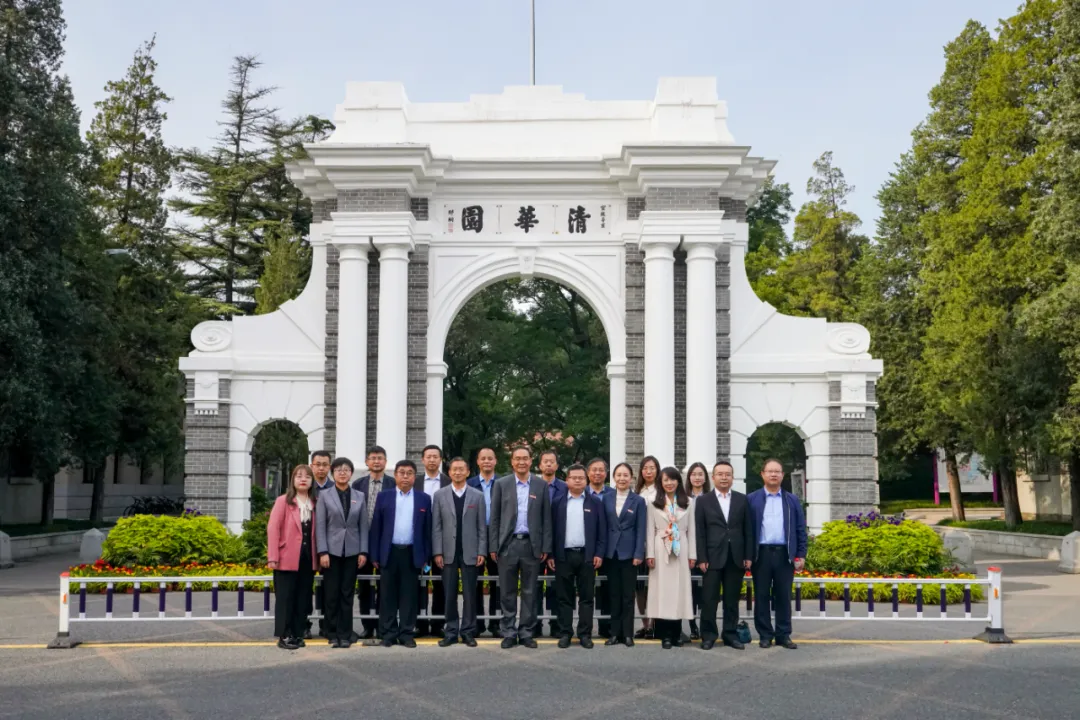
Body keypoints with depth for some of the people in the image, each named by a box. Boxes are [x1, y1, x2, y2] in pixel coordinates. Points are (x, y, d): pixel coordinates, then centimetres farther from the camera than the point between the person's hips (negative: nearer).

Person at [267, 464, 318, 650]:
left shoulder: (314, 504, 11)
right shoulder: (283, 501, -2)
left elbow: (316, 531, 9)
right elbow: (273, 528, -7)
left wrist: (319, 555, 0)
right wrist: (273, 556, -14)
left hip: (308, 558, 4)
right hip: (288, 558, -4)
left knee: (303, 598, 7)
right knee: (285, 597, -1)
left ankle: (298, 634, 14)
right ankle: (284, 636, 3)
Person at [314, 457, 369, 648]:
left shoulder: (359, 496, 8)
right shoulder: (325, 496, 1)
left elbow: (363, 525, 6)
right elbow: (320, 526, -3)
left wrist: (363, 552, -1)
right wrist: (323, 552, -10)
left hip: (352, 551, 2)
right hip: (332, 550, -1)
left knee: (347, 594, 3)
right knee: (332, 594, 1)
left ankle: (345, 635, 7)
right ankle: (333, 634, 9)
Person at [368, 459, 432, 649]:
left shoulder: (424, 499, 5)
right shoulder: (384, 497, 4)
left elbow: (427, 529, 6)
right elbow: (376, 527, 4)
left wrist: (426, 557, 1)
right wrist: (375, 555, 0)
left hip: (412, 553, 0)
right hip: (389, 552, 0)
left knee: (409, 595, 3)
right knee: (388, 595, 3)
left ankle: (407, 633, 9)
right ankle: (388, 633, 10)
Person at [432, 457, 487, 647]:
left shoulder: (477, 496, 4)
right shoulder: (440, 494, 4)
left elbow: (482, 526, 4)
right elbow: (436, 526, 2)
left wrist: (482, 552, -3)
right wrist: (437, 552, -4)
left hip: (470, 552, 0)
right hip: (448, 552, 0)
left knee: (469, 594, 3)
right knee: (449, 594, 4)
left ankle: (468, 631, 10)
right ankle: (451, 631, 11)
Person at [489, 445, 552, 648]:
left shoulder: (541, 485, 5)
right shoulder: (501, 484, 3)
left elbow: (546, 518, 5)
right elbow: (495, 517, 3)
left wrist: (546, 547, -1)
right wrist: (493, 546, -2)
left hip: (532, 545, 0)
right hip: (507, 544, 0)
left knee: (529, 592, 5)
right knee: (508, 592, 4)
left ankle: (526, 633, 12)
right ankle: (509, 633, 12)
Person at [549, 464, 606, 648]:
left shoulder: (595, 502, 5)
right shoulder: (558, 502, 6)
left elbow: (602, 530, 3)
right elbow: (551, 529, 5)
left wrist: (599, 553, -4)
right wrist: (550, 555, 0)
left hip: (587, 555, 0)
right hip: (563, 555, 0)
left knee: (586, 597, 3)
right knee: (564, 597, 4)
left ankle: (585, 634, 8)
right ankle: (565, 633, 10)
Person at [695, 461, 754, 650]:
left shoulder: (742, 500, 9)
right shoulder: (703, 500, 4)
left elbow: (748, 530, 7)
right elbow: (700, 532, 0)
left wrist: (748, 556, 1)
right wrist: (701, 558, -7)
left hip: (736, 558, 2)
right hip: (712, 557, -2)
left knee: (732, 599, 7)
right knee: (709, 599, 1)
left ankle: (730, 634, 14)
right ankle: (708, 635, 9)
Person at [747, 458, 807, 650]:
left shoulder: (792, 501, 11)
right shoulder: (751, 499, 5)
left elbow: (800, 530, 10)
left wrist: (801, 555, 3)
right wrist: (747, 555, -4)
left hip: (785, 554, 1)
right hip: (761, 553, -1)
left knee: (783, 596, 4)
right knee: (762, 596, 3)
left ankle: (784, 635, 11)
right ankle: (765, 635, 11)